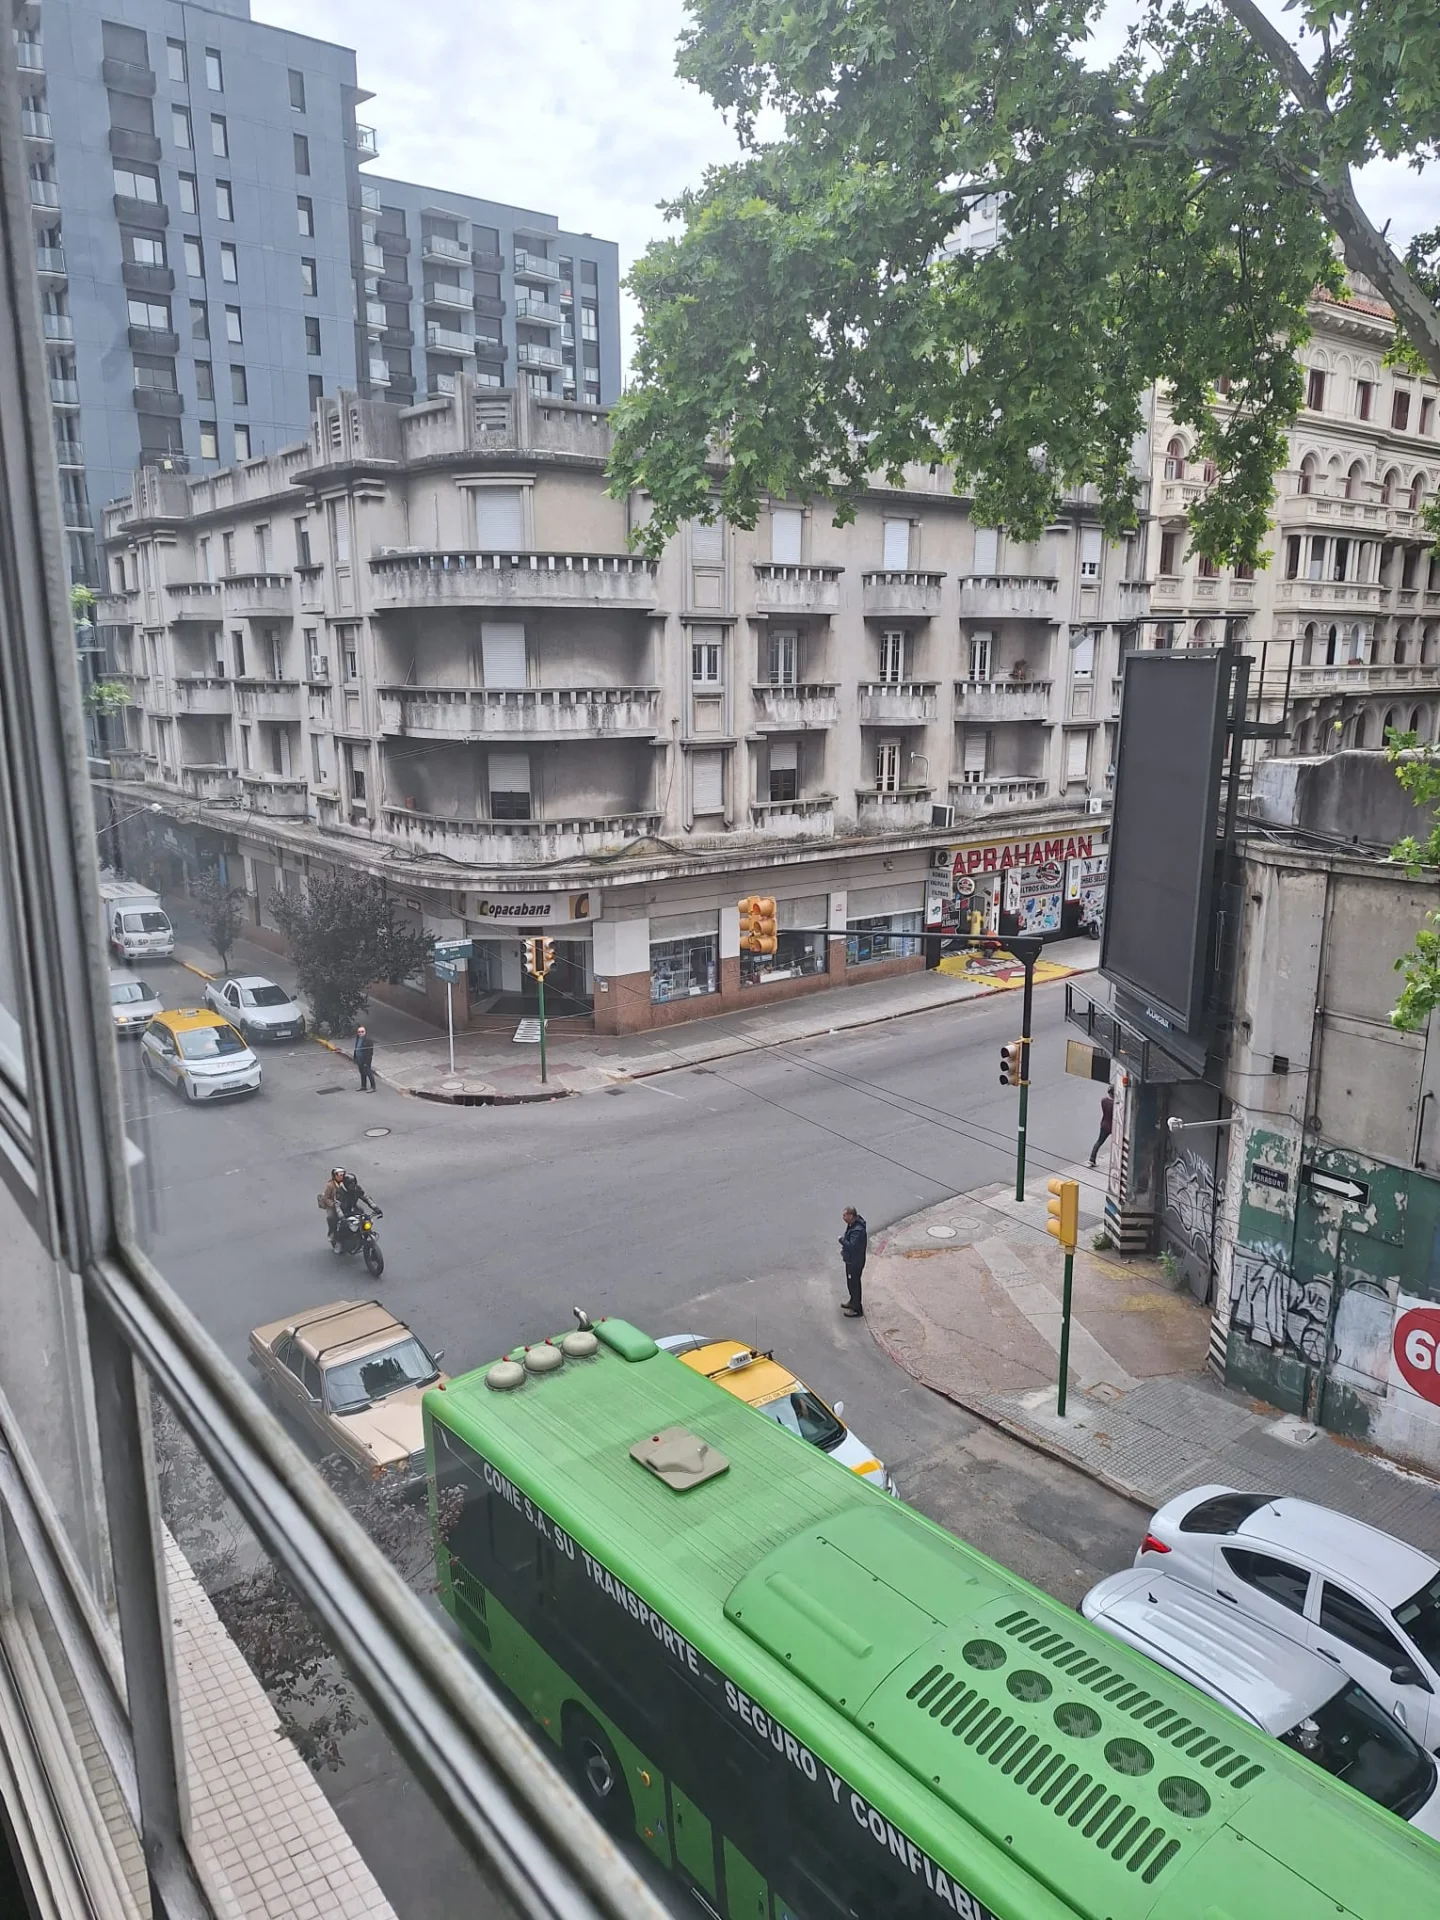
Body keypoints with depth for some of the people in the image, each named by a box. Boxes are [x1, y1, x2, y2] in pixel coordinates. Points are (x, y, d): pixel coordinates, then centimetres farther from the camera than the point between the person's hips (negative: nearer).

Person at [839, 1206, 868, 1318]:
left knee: (854, 1284, 5)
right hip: (850, 1260, 10)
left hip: (855, 1262, -10)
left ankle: (857, 1310, 19)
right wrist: (844, 1248, 5)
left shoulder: (857, 1230, -33)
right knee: (851, 1283, 25)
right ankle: (853, 1302, 45)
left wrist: (841, 1239, -24)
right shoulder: (852, 1224, -1)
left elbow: (852, 1246, -38)